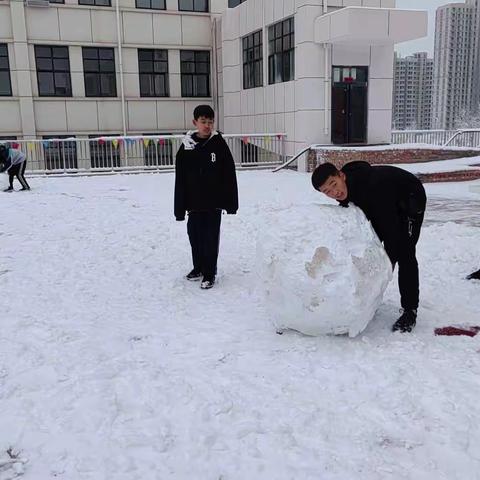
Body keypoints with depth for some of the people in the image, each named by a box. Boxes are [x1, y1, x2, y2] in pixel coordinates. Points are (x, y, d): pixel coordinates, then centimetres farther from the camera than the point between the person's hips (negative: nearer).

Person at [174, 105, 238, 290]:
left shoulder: (219, 144, -4)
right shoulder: (186, 147, -1)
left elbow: (229, 175, -3)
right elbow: (180, 180, 0)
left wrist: (231, 202, -6)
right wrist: (180, 208, -1)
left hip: (214, 202, -2)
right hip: (194, 203, 2)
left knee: (211, 239, 4)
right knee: (195, 236, 13)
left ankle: (209, 273, 16)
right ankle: (198, 268, 33)